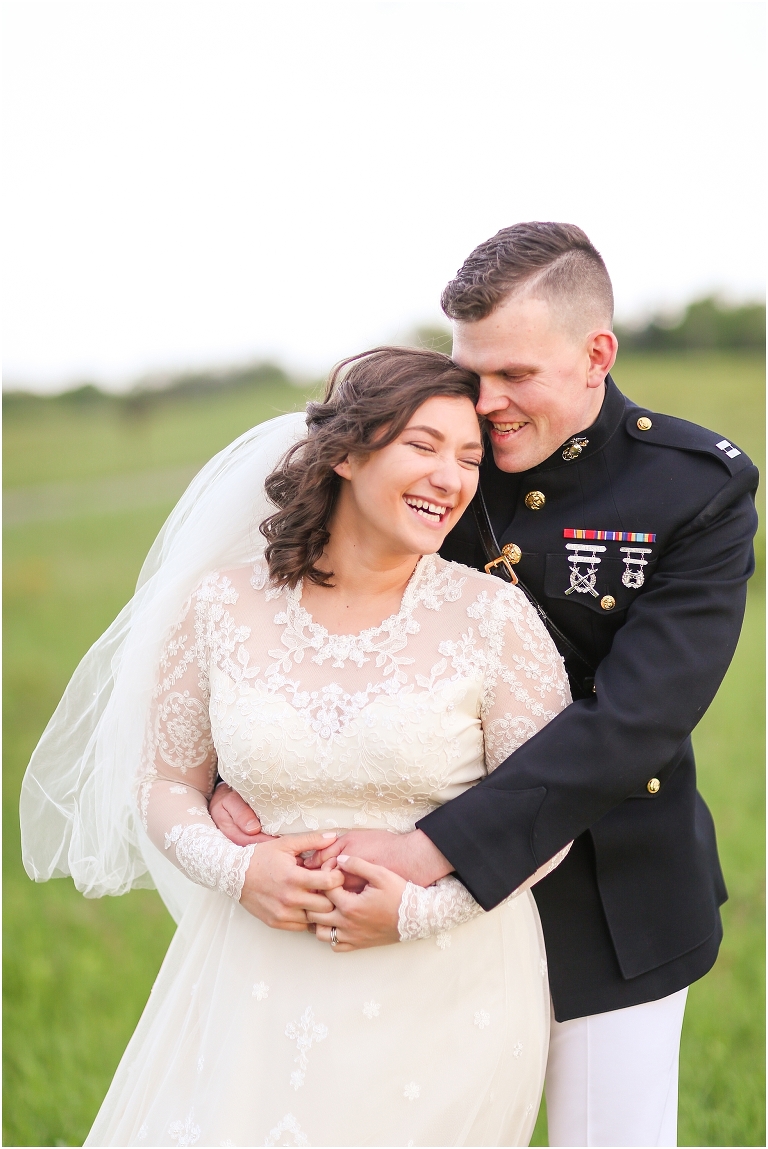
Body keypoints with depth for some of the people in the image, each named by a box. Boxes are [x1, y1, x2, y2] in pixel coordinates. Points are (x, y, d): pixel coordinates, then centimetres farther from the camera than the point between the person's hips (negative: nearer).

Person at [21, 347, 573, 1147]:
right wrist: (235, 870, -14)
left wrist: (421, 911, -15)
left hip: (442, 998, -1)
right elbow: (164, 781, 5)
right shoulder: (222, 604, -3)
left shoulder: (495, 619, -9)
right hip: (256, 984, 2)